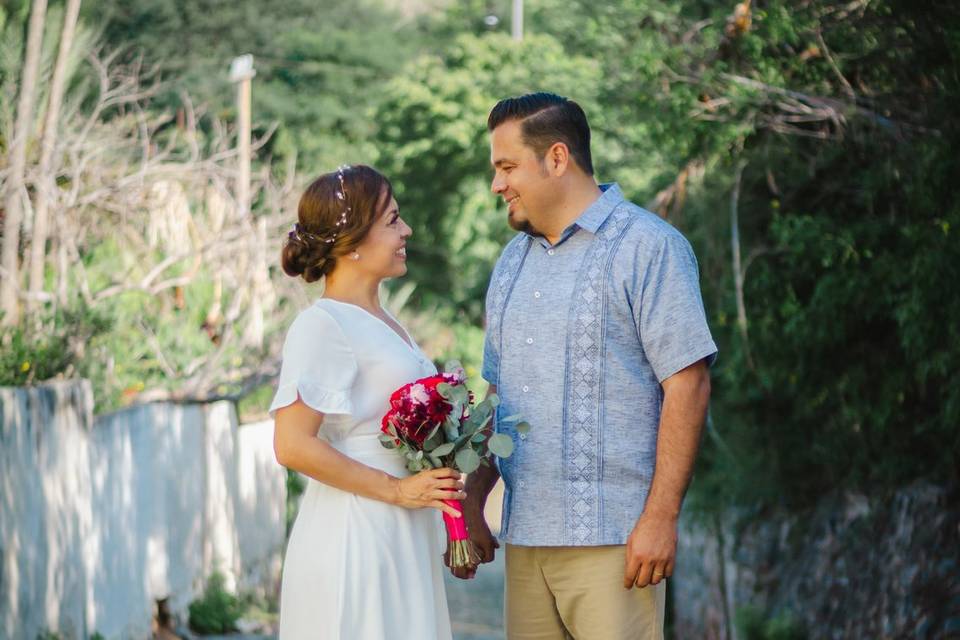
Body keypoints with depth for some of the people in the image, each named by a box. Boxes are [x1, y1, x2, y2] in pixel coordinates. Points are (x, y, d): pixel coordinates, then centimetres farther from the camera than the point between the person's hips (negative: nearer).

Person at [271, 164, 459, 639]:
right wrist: (396, 489, -18)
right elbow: (293, 445, -20)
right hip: (354, 539, -9)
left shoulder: (384, 324, 15)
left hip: (404, 540, 9)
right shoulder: (323, 325, -12)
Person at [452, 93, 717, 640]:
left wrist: (661, 517, -16)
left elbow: (687, 385, -10)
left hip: (612, 538, -6)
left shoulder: (648, 247, -4)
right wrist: (473, 501, 11)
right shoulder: (513, 261, 18)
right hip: (525, 539, 7)